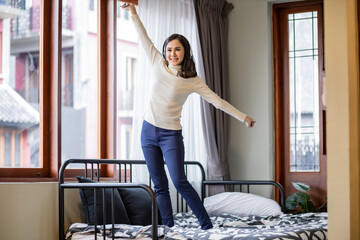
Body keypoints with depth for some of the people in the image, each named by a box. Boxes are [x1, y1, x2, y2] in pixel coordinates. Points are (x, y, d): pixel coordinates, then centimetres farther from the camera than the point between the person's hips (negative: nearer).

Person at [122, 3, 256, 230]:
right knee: (160, 185, 3)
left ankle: (207, 225, -8)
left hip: (171, 135, -4)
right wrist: (134, 13, 1)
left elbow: (217, 100, -1)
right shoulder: (159, 65, 4)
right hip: (149, 131, 4)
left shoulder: (193, 80, -4)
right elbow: (145, 39, 6)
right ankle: (169, 228, 7)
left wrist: (243, 117, 0)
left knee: (179, 181, -15)